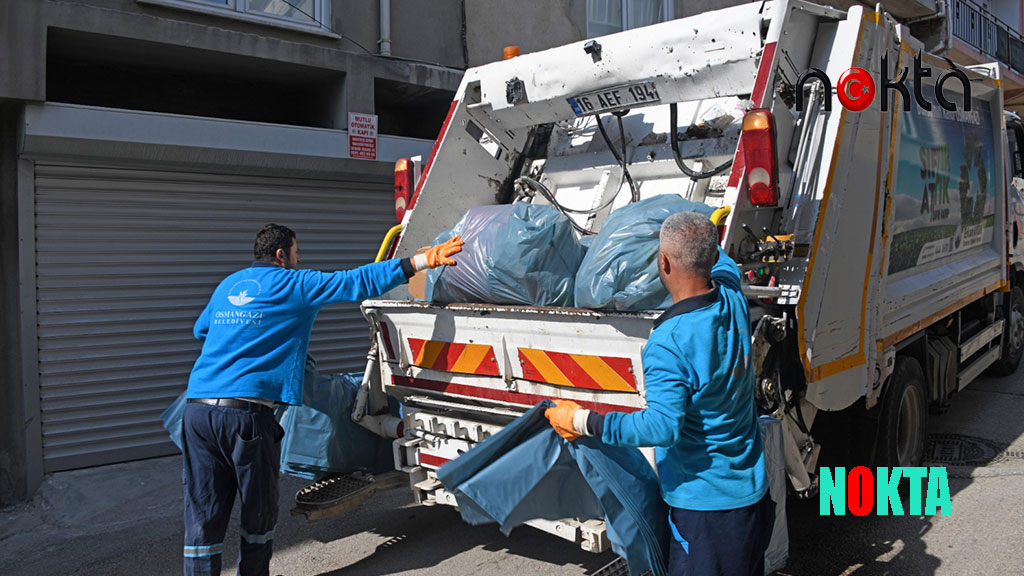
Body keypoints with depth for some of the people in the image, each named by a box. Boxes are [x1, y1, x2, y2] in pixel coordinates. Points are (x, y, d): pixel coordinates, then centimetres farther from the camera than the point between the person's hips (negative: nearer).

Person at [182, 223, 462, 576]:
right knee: (258, 512, 13)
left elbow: (201, 330, 39)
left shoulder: (227, 284, 22)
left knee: (202, 516, 8)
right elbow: (359, 282, -2)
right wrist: (425, 260, -2)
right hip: (247, 411, -6)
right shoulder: (295, 284, 4)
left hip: (198, 409, 6)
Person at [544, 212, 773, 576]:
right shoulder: (732, 298, -4)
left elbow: (663, 427, -33)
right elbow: (721, 261, 20)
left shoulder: (668, 344, -28)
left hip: (704, 503, -8)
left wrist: (583, 422, -27)